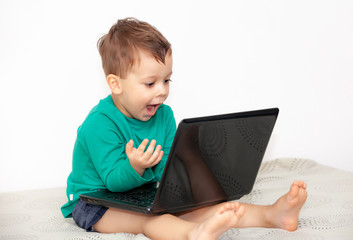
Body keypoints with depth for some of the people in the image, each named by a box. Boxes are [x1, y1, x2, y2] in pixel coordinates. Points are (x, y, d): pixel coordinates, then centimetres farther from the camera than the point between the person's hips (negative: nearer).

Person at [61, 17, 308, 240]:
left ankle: (272, 214, -27)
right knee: (146, 218, -36)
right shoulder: (99, 123, -20)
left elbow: (166, 172, -1)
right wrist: (134, 168, -42)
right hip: (95, 202, -6)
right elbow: (114, 181, -22)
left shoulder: (164, 115, 1)